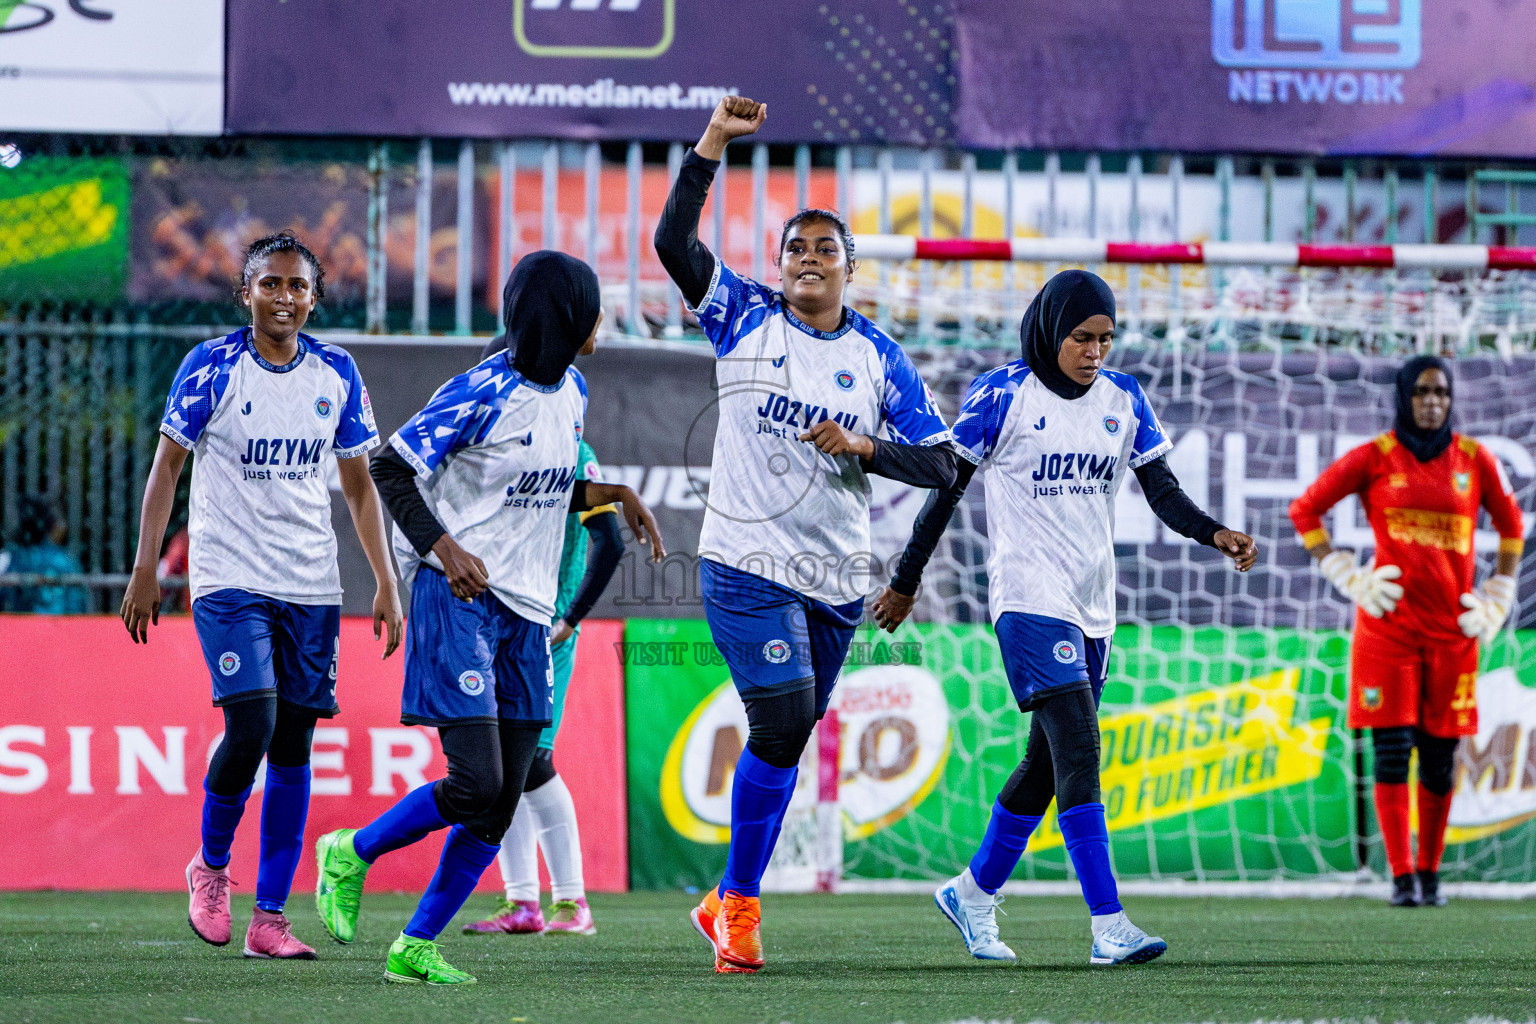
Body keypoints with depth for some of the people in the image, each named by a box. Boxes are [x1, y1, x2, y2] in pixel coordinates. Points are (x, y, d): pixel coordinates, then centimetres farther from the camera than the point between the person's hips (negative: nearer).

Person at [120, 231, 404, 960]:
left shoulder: (337, 375, 6)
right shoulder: (211, 367, -4)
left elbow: (359, 487, 13)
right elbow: (166, 467, 0)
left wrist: (385, 583, 7)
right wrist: (145, 570, -5)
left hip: (312, 589, 4)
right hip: (229, 580, -4)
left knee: (293, 745, 2)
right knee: (252, 727, -18)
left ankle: (269, 917, 6)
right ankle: (210, 866, 8)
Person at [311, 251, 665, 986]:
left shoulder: (571, 392, 10)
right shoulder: (483, 393, -14)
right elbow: (390, 470, -11)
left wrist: (608, 494, 8)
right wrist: (444, 548, -23)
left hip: (526, 609, 8)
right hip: (458, 596, -8)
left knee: (500, 806, 2)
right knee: (476, 784, -16)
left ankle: (415, 948, 11)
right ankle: (352, 853, 8)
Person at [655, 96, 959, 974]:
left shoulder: (879, 358, 6)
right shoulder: (745, 320, 1)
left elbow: (941, 464, 4)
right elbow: (674, 242, -12)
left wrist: (863, 447, -14)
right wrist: (713, 144, -20)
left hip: (837, 576, 4)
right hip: (748, 563, -4)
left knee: (786, 738, 10)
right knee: (783, 722, -16)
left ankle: (728, 902, 25)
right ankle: (740, 903, -2)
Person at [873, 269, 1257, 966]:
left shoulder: (1122, 399, 8)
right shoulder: (1002, 395, -7)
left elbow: (1162, 492, 7)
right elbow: (946, 489, 0)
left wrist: (1214, 534, -13)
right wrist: (905, 582, 5)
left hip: (1093, 606, 6)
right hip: (1029, 597, -6)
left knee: (1047, 763, 12)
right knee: (1077, 747, -18)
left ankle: (973, 894, 31)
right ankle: (1109, 927, -23)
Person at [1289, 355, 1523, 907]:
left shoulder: (1476, 461, 6)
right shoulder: (1374, 458, 0)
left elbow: (1511, 527, 19)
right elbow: (1305, 509, 6)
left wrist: (1495, 602, 12)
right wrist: (1351, 579, 0)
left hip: (1452, 627, 2)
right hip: (1389, 625, -2)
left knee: (1440, 757, 4)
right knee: (1392, 750, -8)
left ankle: (1430, 873, 17)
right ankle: (1402, 877, -7)